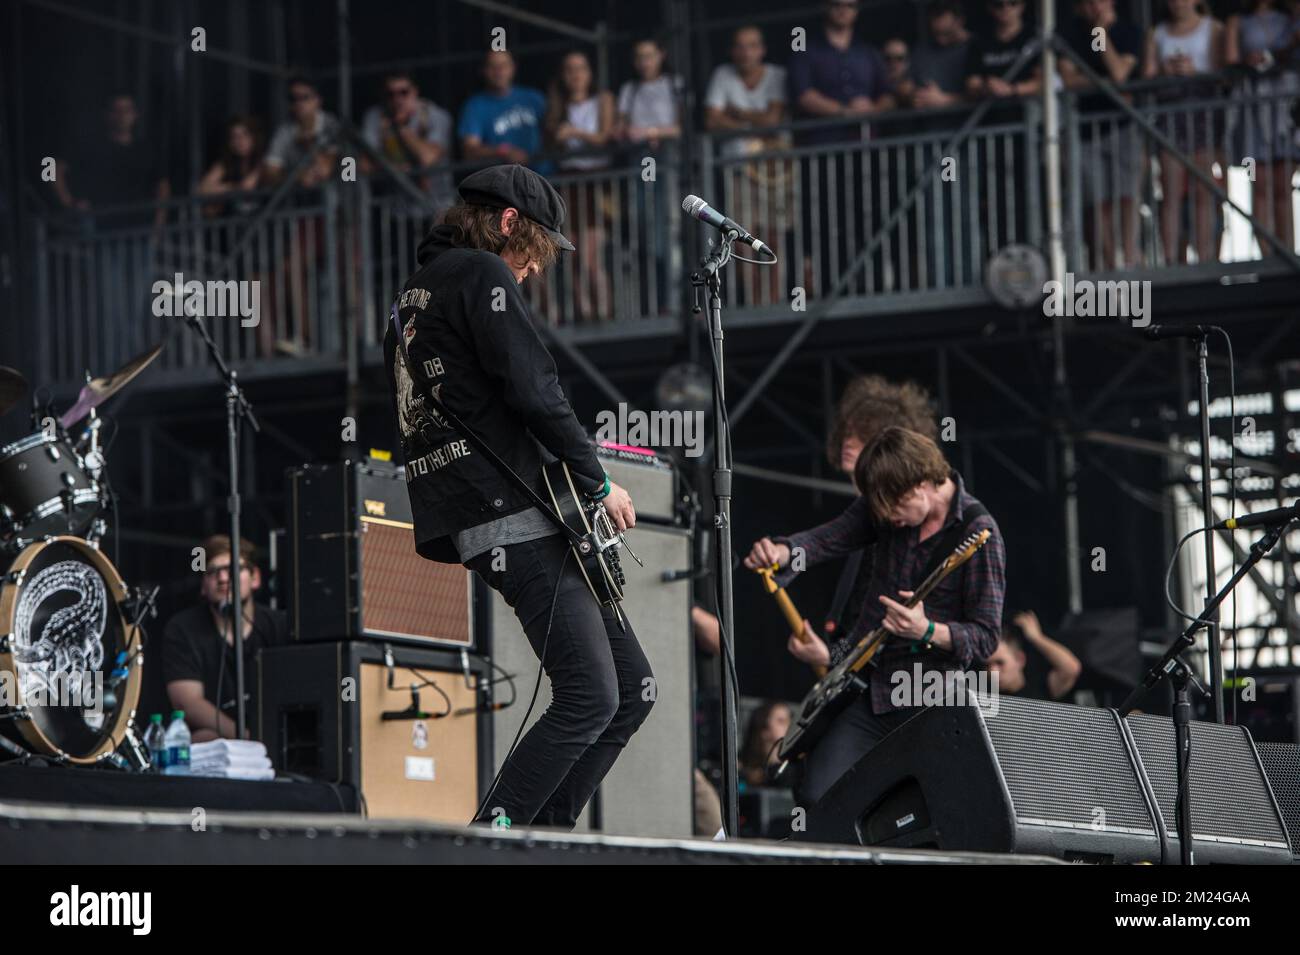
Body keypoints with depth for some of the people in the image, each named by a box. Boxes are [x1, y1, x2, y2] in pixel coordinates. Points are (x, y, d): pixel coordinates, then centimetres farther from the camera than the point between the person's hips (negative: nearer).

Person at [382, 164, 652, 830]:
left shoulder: (410, 297, 25)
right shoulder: (481, 273, -4)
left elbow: (421, 417, 28)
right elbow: (533, 389, -15)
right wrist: (596, 482, -6)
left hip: (468, 521, 10)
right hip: (515, 518, -10)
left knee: (633, 687, 8)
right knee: (591, 697, -15)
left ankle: (540, 836, 6)